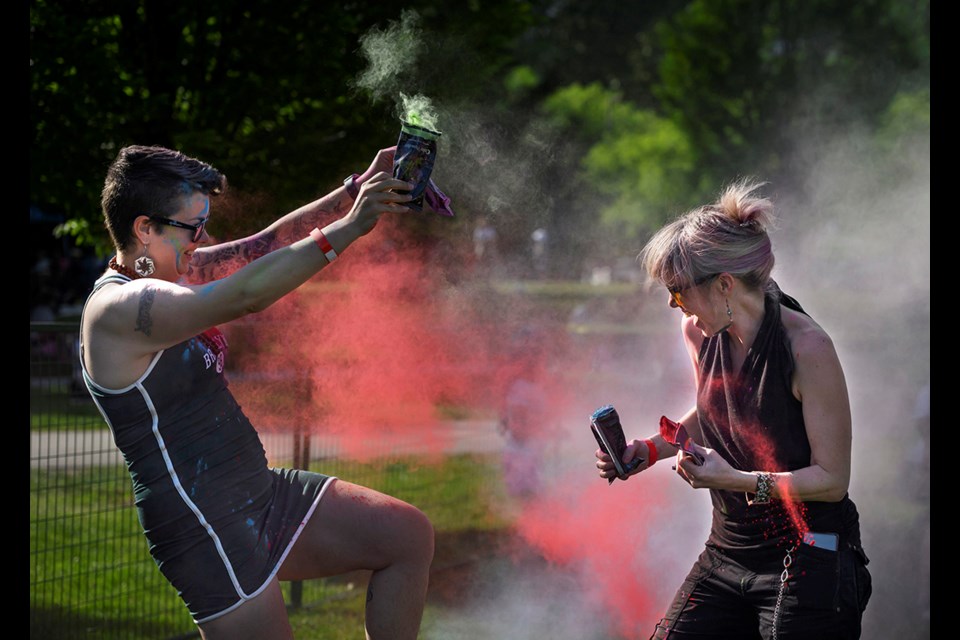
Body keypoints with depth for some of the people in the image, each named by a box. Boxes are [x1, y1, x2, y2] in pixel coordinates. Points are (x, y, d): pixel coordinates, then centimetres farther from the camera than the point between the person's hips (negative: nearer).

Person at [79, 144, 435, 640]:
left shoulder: (163, 271, 8)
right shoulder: (119, 309, -21)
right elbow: (245, 296, -32)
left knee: (409, 536, 8)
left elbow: (266, 244, 11)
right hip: (207, 532, -10)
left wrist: (355, 190, 0)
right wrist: (349, 227, -32)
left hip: (261, 495, 10)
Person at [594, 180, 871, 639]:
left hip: (807, 565, -6)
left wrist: (739, 480, -25)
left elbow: (832, 479, -15)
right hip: (726, 555, 6)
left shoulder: (806, 347, -18)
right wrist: (647, 451, 7)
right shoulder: (699, 334, 2)